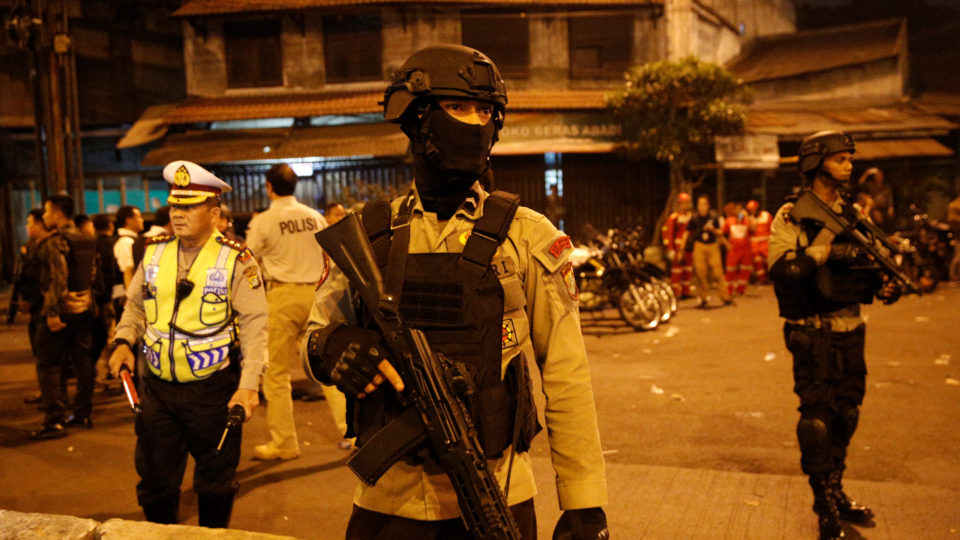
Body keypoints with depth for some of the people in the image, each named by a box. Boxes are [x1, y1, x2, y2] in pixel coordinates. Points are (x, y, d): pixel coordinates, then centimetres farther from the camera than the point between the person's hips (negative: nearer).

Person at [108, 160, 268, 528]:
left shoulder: (236, 260, -9)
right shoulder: (155, 253, 5)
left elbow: (254, 326, -11)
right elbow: (136, 305, 16)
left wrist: (249, 385, -19)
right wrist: (123, 341, -3)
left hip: (214, 389, -4)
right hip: (158, 387, 4)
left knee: (216, 480, 12)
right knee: (155, 478, 13)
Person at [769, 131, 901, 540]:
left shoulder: (851, 215, 10)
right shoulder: (792, 215, -9)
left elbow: (861, 265, 15)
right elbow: (782, 270, -19)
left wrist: (883, 284, -4)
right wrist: (822, 243, -25)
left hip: (851, 329, 7)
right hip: (814, 332, -6)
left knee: (846, 414, 14)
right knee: (818, 417, -4)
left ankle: (836, 491, 30)